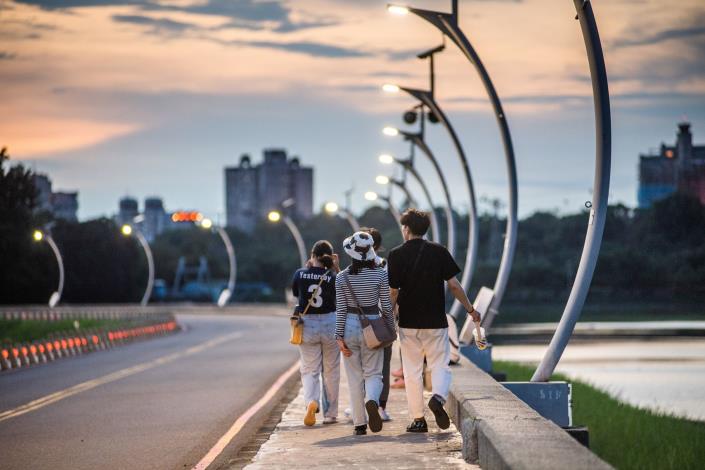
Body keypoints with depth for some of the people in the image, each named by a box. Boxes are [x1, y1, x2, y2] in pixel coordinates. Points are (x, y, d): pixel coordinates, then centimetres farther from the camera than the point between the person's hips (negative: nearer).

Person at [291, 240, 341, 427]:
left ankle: (311, 401, -21)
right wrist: (336, 268, 1)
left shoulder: (301, 274, -6)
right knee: (331, 371, 13)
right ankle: (330, 413, 19)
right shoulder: (332, 277, -10)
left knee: (309, 370, 7)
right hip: (330, 324, 0)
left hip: (307, 325, 0)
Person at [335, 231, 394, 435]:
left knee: (355, 377, 8)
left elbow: (341, 309, -2)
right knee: (373, 373, 7)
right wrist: (391, 328, 12)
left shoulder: (342, 277, -3)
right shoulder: (380, 274, -4)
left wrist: (339, 336, 1)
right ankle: (372, 400, -26)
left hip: (350, 326, 1)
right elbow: (386, 305, -1)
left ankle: (359, 424, 7)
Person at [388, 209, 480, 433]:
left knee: (412, 371, 8)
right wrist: (470, 309, 9)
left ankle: (417, 419, 8)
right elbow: (454, 285, -2)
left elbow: (393, 292, -6)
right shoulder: (439, 252, -1)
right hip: (436, 321, 0)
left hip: (408, 322, 0)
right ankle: (439, 397, -21)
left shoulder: (396, 255, -4)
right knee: (440, 364, 7)